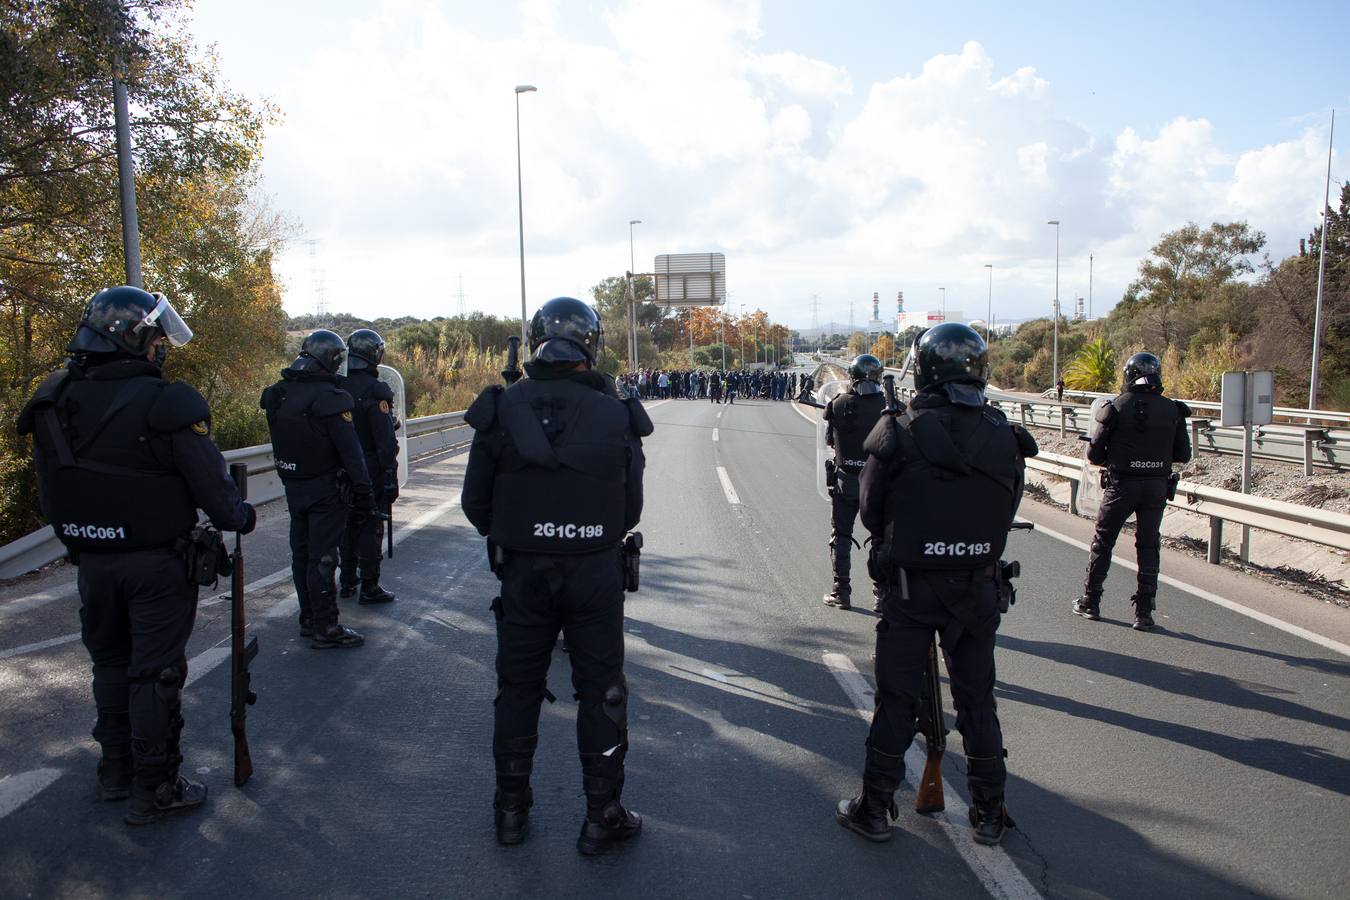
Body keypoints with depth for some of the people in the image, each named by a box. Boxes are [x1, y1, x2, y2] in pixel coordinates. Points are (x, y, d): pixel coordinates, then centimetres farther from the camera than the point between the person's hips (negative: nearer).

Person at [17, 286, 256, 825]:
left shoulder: (53, 403, -1)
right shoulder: (167, 403, -20)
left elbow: (48, 495, 5)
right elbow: (209, 481, -19)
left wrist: (81, 541, 17)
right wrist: (237, 517, 0)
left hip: (92, 562, 6)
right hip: (157, 563, -6)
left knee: (110, 663, 22)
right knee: (155, 672, 5)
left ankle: (116, 770, 36)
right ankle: (154, 791, 15)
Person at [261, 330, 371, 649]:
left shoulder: (279, 393, 6)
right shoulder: (329, 398, -19)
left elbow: (280, 440, 12)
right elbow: (350, 451, -20)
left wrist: (289, 478, 15)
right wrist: (363, 491, -15)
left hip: (293, 487, 8)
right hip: (325, 490, -7)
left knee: (302, 553, 16)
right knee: (322, 557, -3)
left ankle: (308, 619, 27)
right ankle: (325, 628, 3)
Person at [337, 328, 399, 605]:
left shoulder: (336, 387, 3)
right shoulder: (375, 391, -17)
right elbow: (386, 442, -19)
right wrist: (391, 478, -15)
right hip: (371, 472, -6)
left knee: (348, 525, 16)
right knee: (371, 528, 1)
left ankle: (347, 582, 25)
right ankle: (369, 588, 6)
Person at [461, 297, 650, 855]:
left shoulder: (501, 409, -8)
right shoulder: (615, 414, -9)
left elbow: (475, 503, -2)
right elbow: (631, 509, -2)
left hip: (522, 573, 1)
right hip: (597, 572, -1)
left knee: (517, 688, 17)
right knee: (601, 691, 12)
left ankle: (511, 810, 30)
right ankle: (601, 817, 21)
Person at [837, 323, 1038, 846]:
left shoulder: (898, 434, -13)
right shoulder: (1004, 436, -4)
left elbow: (870, 511, -5)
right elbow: (1007, 513, 4)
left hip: (909, 587, -3)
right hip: (979, 587, 3)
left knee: (896, 700, 9)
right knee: (977, 699, 16)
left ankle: (874, 809, 19)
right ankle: (989, 813, 27)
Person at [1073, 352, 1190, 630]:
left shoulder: (1117, 407, -8)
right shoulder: (1173, 410, 1)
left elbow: (1094, 454, -8)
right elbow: (1183, 454, 6)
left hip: (1122, 484, -2)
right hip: (1157, 486, 3)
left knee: (1102, 542, 12)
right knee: (1148, 546, 12)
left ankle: (1090, 602, 19)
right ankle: (1144, 611, 10)